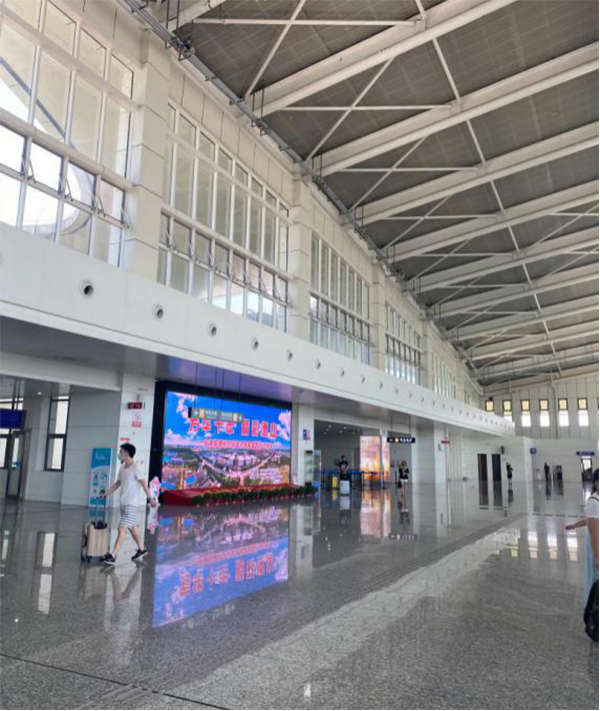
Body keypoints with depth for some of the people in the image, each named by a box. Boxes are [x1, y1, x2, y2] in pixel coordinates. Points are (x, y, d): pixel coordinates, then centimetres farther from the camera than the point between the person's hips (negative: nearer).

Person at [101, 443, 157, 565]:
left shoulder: (135, 468, -13)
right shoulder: (122, 468, 10)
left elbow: (143, 483, -19)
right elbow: (117, 483, 22)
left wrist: (150, 498, -24)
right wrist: (106, 494, 18)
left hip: (131, 504, -8)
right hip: (123, 503, 8)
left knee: (122, 529, -9)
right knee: (132, 528, 17)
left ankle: (113, 556, -8)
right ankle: (141, 549, 30)